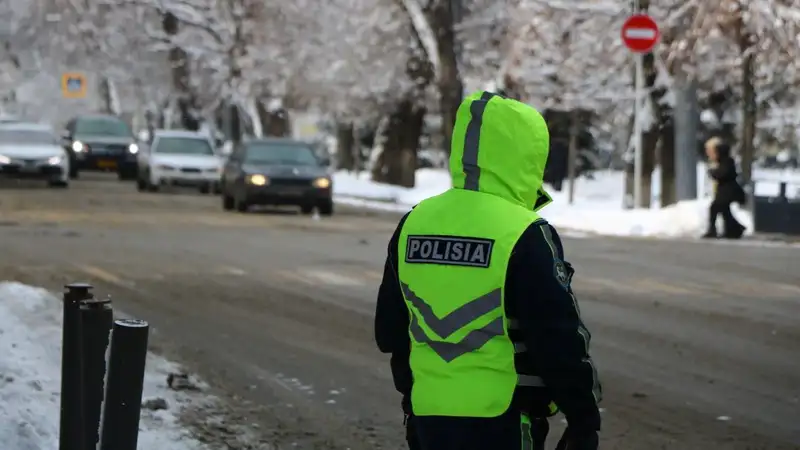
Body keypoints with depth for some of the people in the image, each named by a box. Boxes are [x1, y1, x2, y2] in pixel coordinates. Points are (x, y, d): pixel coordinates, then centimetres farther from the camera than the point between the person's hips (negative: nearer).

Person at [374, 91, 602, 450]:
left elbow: (390, 330, 16)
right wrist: (584, 419, -5)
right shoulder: (523, 236, -13)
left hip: (428, 416, 7)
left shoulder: (413, 225, 7)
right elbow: (559, 339, -14)